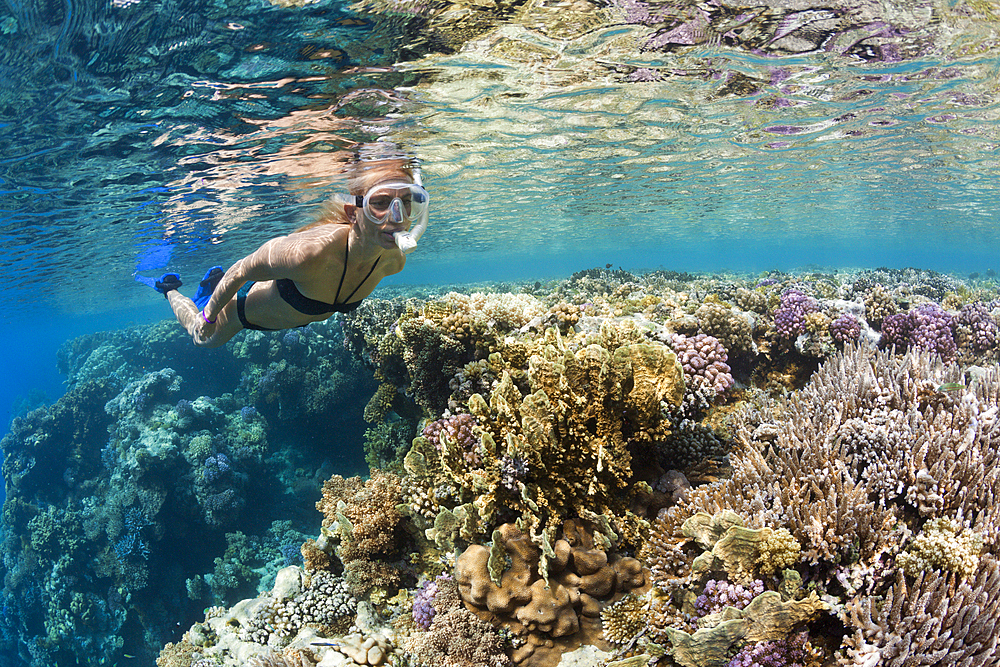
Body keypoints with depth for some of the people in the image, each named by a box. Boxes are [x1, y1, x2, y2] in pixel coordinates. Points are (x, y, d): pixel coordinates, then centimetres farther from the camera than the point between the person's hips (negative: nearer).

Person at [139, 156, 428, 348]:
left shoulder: (394, 260, -29)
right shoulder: (308, 252, -49)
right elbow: (242, 271, -29)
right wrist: (209, 316, -14)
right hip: (247, 307, -5)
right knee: (203, 337, 29)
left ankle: (216, 280, 58)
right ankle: (169, 288, 51)